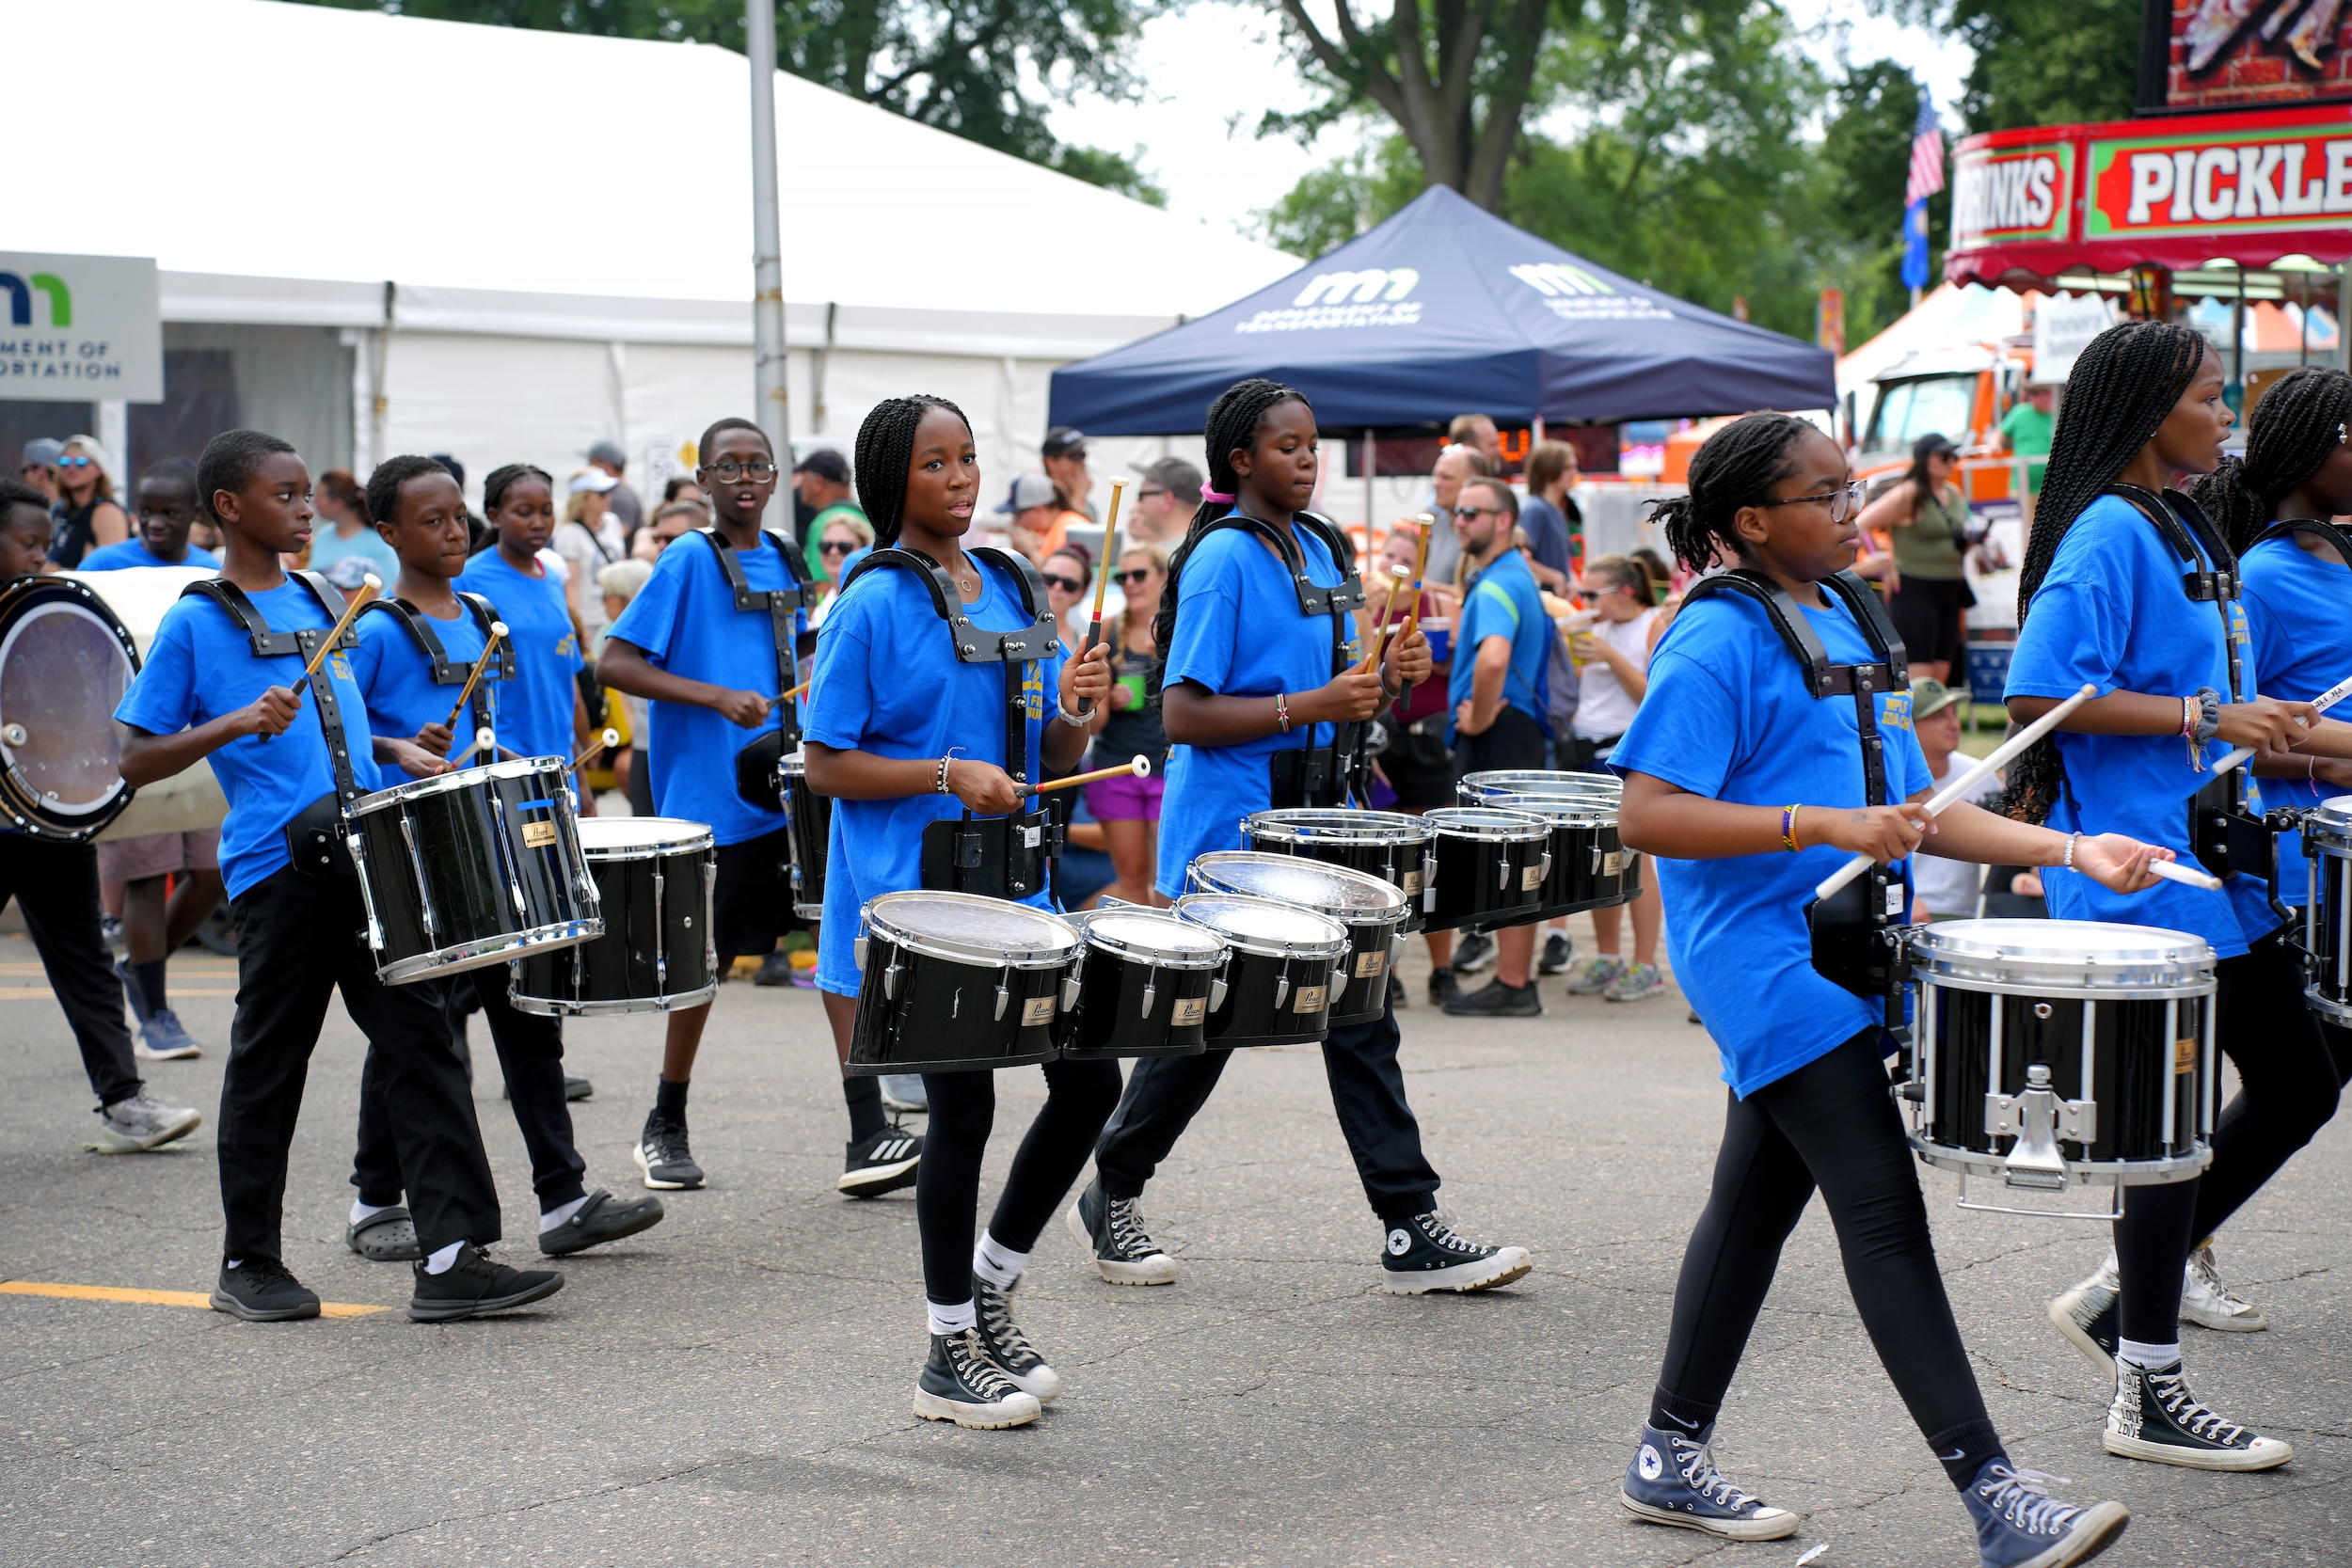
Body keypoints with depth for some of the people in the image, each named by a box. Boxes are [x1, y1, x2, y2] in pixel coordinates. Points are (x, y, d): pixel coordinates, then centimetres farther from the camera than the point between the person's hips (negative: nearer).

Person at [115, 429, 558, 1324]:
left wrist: (393, 750, 10)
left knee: (421, 1046, -1)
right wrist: (234, 725, -19)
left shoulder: (324, 603, 16)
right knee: (268, 1069, 5)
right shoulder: (195, 623, -3)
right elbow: (135, 761, -5)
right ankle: (248, 1266, 19)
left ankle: (451, 1258, -1)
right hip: (278, 871, -6)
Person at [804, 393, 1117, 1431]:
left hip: (1014, 886, 7)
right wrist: (946, 775, -21)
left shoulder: (1012, 592, 11)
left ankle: (990, 1286, 25)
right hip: (915, 897, -7)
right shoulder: (875, 603, -9)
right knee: (963, 1107, -2)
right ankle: (950, 1354, 13)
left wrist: (1074, 710, -7)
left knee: (1090, 1082, 5)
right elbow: (824, 765, -10)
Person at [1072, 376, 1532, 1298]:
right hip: (1230, 831, -7)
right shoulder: (1222, 557, -13)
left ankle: (1411, 1231, 4)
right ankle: (1109, 1201, 22)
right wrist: (1312, 706, -24)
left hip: (1317, 818, 7)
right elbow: (1183, 714, -19)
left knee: (1360, 1016, 3)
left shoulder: (1319, 550, 11)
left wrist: (1385, 679, -1)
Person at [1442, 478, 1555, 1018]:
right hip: (1519, 730, 10)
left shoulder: (1497, 584, -16)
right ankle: (1516, 981, 18)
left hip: (1498, 733, -10)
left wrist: (1480, 718, -20)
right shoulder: (1516, 578, 18)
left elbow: (1494, 658, -35)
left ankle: (1511, 987, -4)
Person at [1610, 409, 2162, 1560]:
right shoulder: (1719, 641, -13)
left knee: (1757, 1203, 14)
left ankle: (1670, 1460, 25)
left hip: (1836, 959, 9)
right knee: (1883, 1211, -11)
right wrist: (1824, 827, -27)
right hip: (1769, 966, -9)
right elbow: (1645, 816, -20)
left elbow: (1907, 806, 16)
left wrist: (2067, 853, 5)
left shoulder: (1844, 621, 13)